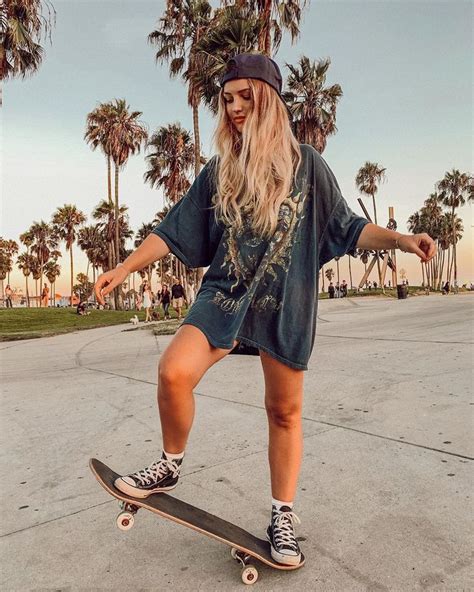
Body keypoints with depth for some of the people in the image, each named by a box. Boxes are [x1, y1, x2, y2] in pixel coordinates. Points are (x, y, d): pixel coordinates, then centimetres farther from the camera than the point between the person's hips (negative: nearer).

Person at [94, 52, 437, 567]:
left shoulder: (305, 162, 5)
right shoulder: (219, 170, 10)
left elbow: (346, 228, 6)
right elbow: (174, 232, 11)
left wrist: (402, 240, -9)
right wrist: (123, 268, 8)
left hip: (285, 301, -1)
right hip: (224, 292, 2)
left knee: (284, 410, 5)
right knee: (173, 372, -20)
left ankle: (282, 515, 24)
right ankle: (170, 465, 9)